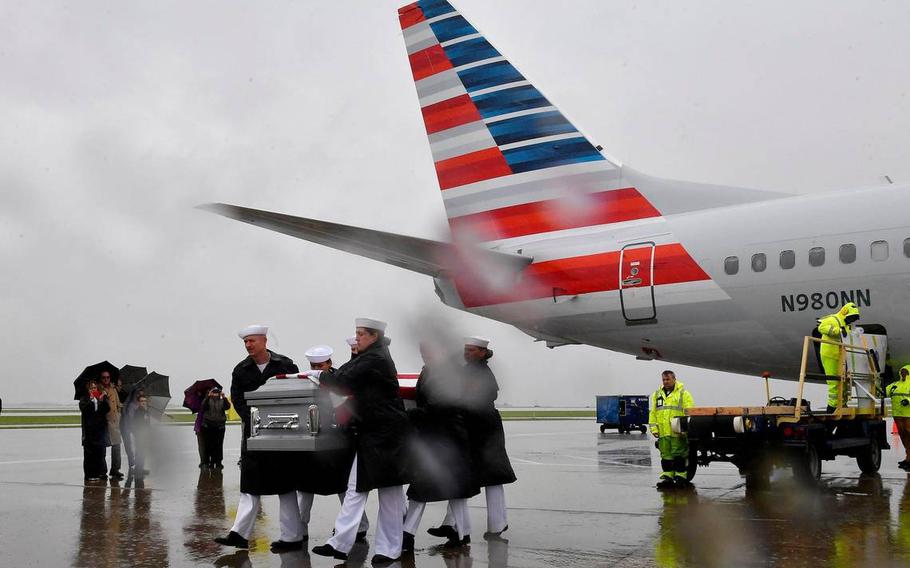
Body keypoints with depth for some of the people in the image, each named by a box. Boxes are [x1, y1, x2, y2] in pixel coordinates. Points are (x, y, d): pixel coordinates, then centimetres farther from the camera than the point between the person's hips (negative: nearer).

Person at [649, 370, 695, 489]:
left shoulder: (683, 394, 3)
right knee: (666, 456, 7)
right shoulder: (657, 395, 17)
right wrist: (654, 428, 6)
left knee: (679, 456, -4)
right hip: (663, 433, 5)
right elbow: (652, 413, 17)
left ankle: (680, 477, 4)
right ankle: (667, 477, 13)